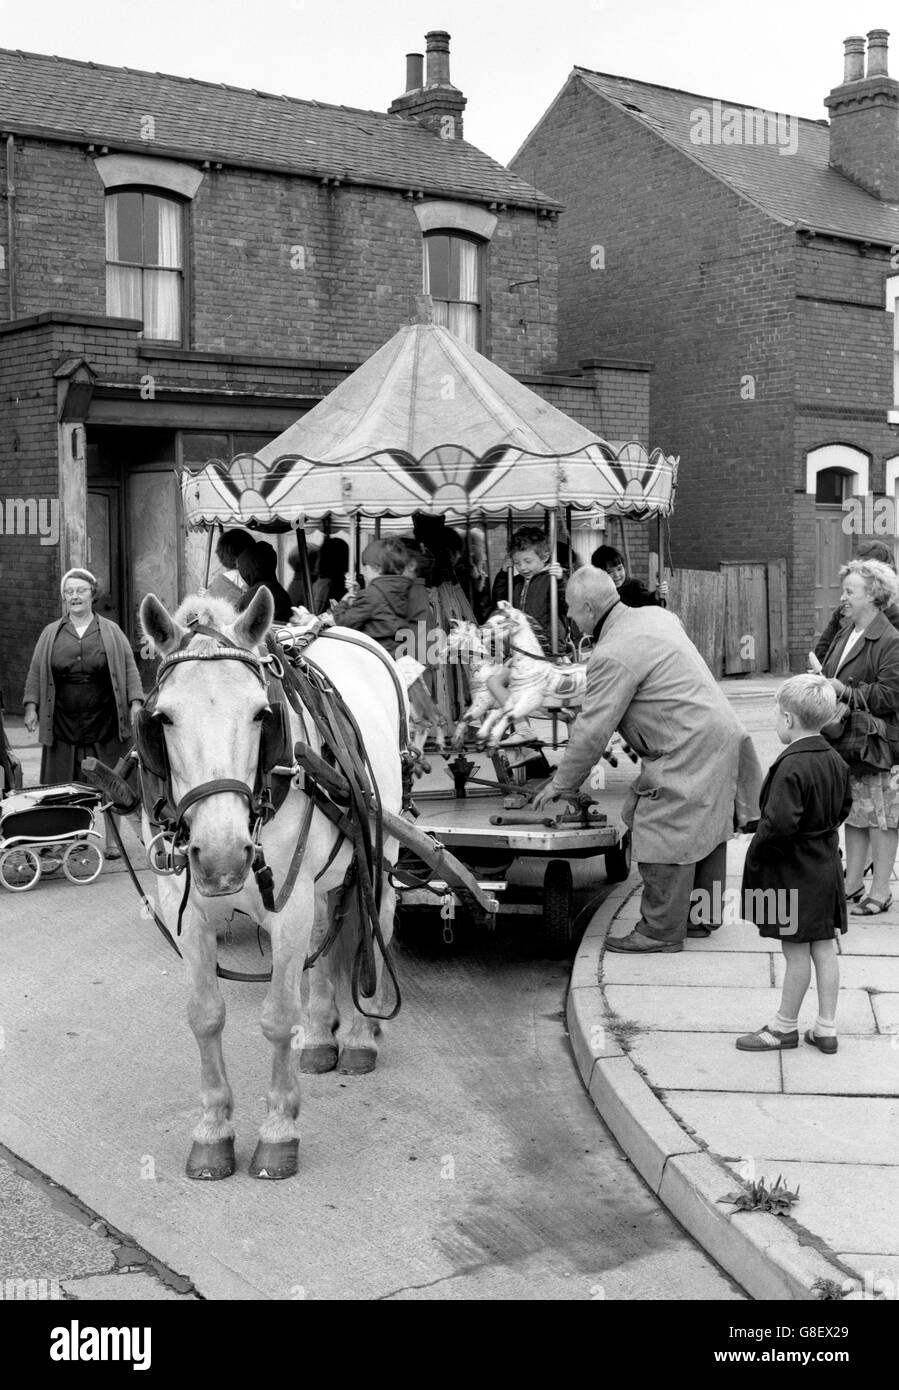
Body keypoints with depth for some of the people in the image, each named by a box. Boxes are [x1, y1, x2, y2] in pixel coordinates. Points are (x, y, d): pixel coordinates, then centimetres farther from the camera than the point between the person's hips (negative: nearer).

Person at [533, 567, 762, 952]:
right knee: (706, 829, 19)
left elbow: (592, 732, -15)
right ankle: (702, 914, 31)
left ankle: (661, 931, 5)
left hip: (689, 752, -10)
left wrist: (562, 785, -3)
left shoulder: (612, 656, -18)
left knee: (664, 838, -3)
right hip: (720, 735, 10)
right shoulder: (656, 616, 11)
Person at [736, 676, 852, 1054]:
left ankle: (785, 1027, 16)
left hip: (791, 871, -8)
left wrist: (756, 856, -14)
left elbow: (779, 824, -28)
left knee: (796, 951, 3)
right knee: (824, 947, 13)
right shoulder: (835, 760, 4)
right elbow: (843, 808, 17)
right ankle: (826, 1028, 20)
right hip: (826, 865, 8)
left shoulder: (792, 767, -23)